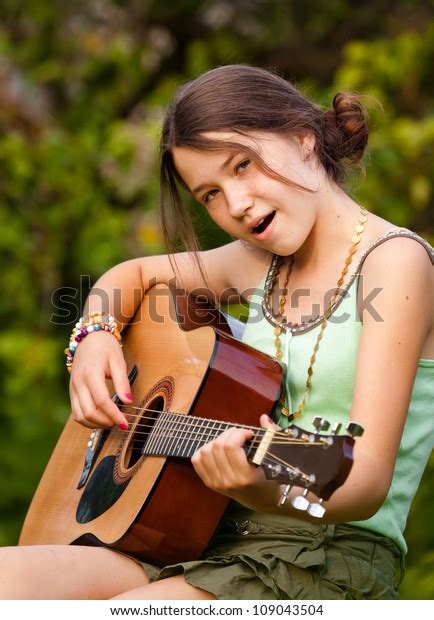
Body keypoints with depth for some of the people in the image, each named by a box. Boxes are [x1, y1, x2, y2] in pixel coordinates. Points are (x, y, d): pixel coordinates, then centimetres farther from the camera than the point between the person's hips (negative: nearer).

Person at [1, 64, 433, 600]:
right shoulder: (261, 262, 14)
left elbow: (370, 482, -18)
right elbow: (135, 275, 33)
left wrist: (265, 490, -39)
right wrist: (97, 336, 10)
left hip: (331, 559, -7)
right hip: (218, 543, 7)